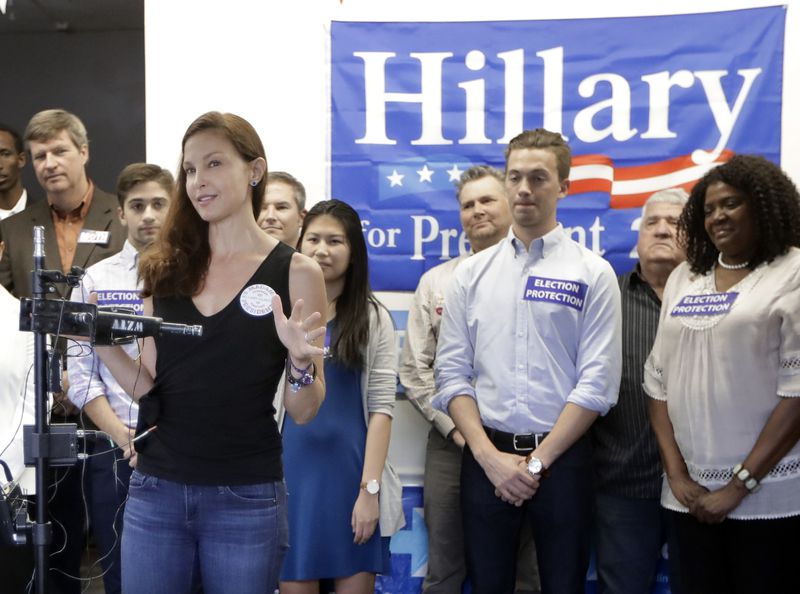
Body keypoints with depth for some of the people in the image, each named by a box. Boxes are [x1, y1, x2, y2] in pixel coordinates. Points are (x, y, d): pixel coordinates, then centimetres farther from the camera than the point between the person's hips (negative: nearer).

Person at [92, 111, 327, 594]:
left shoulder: (296, 272, -6)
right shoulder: (167, 268, 5)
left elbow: (304, 411, -4)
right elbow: (149, 388, 7)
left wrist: (300, 361, -23)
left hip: (246, 498, -3)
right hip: (155, 489, 3)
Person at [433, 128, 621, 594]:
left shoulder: (594, 273, -1)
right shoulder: (472, 274, 6)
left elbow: (597, 383, -7)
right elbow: (453, 374, 2)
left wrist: (539, 460, -10)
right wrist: (490, 455, -8)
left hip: (561, 459, -2)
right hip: (485, 459, 2)